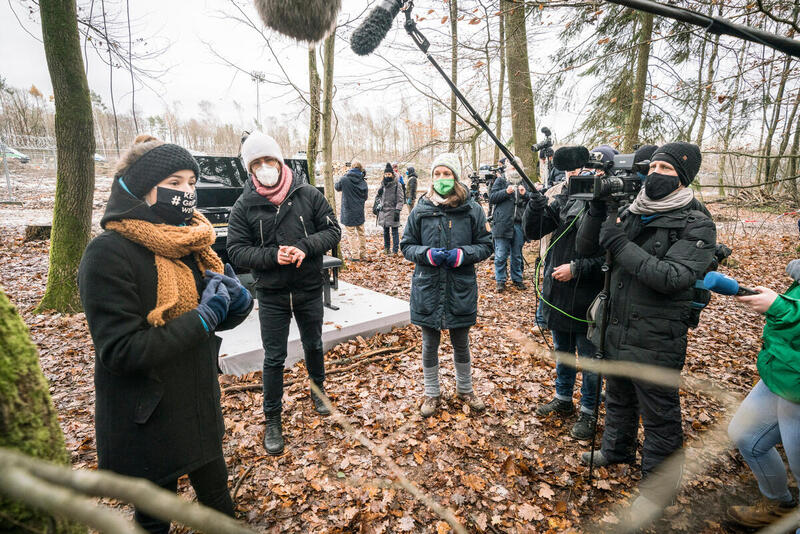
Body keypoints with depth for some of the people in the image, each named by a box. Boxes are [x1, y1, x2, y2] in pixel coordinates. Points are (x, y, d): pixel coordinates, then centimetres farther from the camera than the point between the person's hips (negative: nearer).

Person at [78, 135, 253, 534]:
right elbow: (122, 350, -24)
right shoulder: (108, 254, -20)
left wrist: (237, 302, -15)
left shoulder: (190, 242, 1)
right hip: (149, 422, -6)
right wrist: (204, 317, -25)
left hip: (200, 407, 6)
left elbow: (218, 318, 8)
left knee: (218, 500, 23)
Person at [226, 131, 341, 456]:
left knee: (313, 345, 21)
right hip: (271, 295, -1)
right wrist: (272, 256, -24)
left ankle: (318, 391, 48)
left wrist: (306, 246, -22)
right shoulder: (244, 206, -6)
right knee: (274, 358, 8)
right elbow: (237, 251, -9)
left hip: (309, 289, 1)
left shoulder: (309, 195, -6)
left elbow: (332, 230, -5)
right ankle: (272, 419, 27)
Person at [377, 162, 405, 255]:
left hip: (392, 211, -6)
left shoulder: (397, 185, -7)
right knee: (385, 231, 15)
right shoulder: (383, 184, 11)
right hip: (384, 211, 6)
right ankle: (386, 248, 28)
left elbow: (400, 199, -10)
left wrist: (397, 211, -16)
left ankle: (395, 251, 4)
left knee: (394, 232, -2)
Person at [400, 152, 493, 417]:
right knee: (429, 345, 14)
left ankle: (465, 389, 42)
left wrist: (463, 254, -17)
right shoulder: (420, 210, -2)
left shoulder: (472, 209, -4)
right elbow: (407, 246, 4)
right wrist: (427, 254, -16)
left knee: (461, 343, 18)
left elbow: (486, 245, 2)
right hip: (427, 289, 1)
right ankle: (432, 394, 35)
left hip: (461, 289, 0)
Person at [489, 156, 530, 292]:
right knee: (501, 255, -2)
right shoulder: (500, 181, 7)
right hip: (502, 223, -3)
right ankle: (500, 280, 9)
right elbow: (491, 198, -1)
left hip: (519, 224, 3)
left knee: (517, 255, 12)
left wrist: (525, 194, -8)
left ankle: (517, 279, 24)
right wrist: (506, 192, -15)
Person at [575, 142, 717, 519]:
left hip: (655, 342, -6)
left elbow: (672, 278, -26)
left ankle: (658, 486, 32)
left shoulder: (696, 226, -13)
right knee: (617, 399, 26)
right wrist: (598, 208, -13)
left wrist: (620, 244, -26)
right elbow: (584, 248, 0)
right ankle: (616, 449, 51)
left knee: (659, 417, 11)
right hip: (616, 331, 6)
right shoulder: (629, 215, 4)